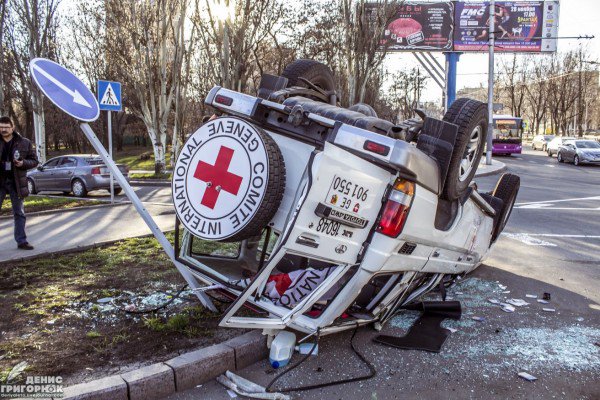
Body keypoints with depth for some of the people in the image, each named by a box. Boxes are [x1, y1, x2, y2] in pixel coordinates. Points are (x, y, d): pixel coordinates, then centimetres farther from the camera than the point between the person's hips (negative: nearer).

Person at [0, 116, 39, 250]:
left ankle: (21, 241, 15)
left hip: (16, 182, 0)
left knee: (19, 213, 8)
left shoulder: (24, 143, 0)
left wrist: (23, 163, -14)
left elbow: (34, 161, 5)